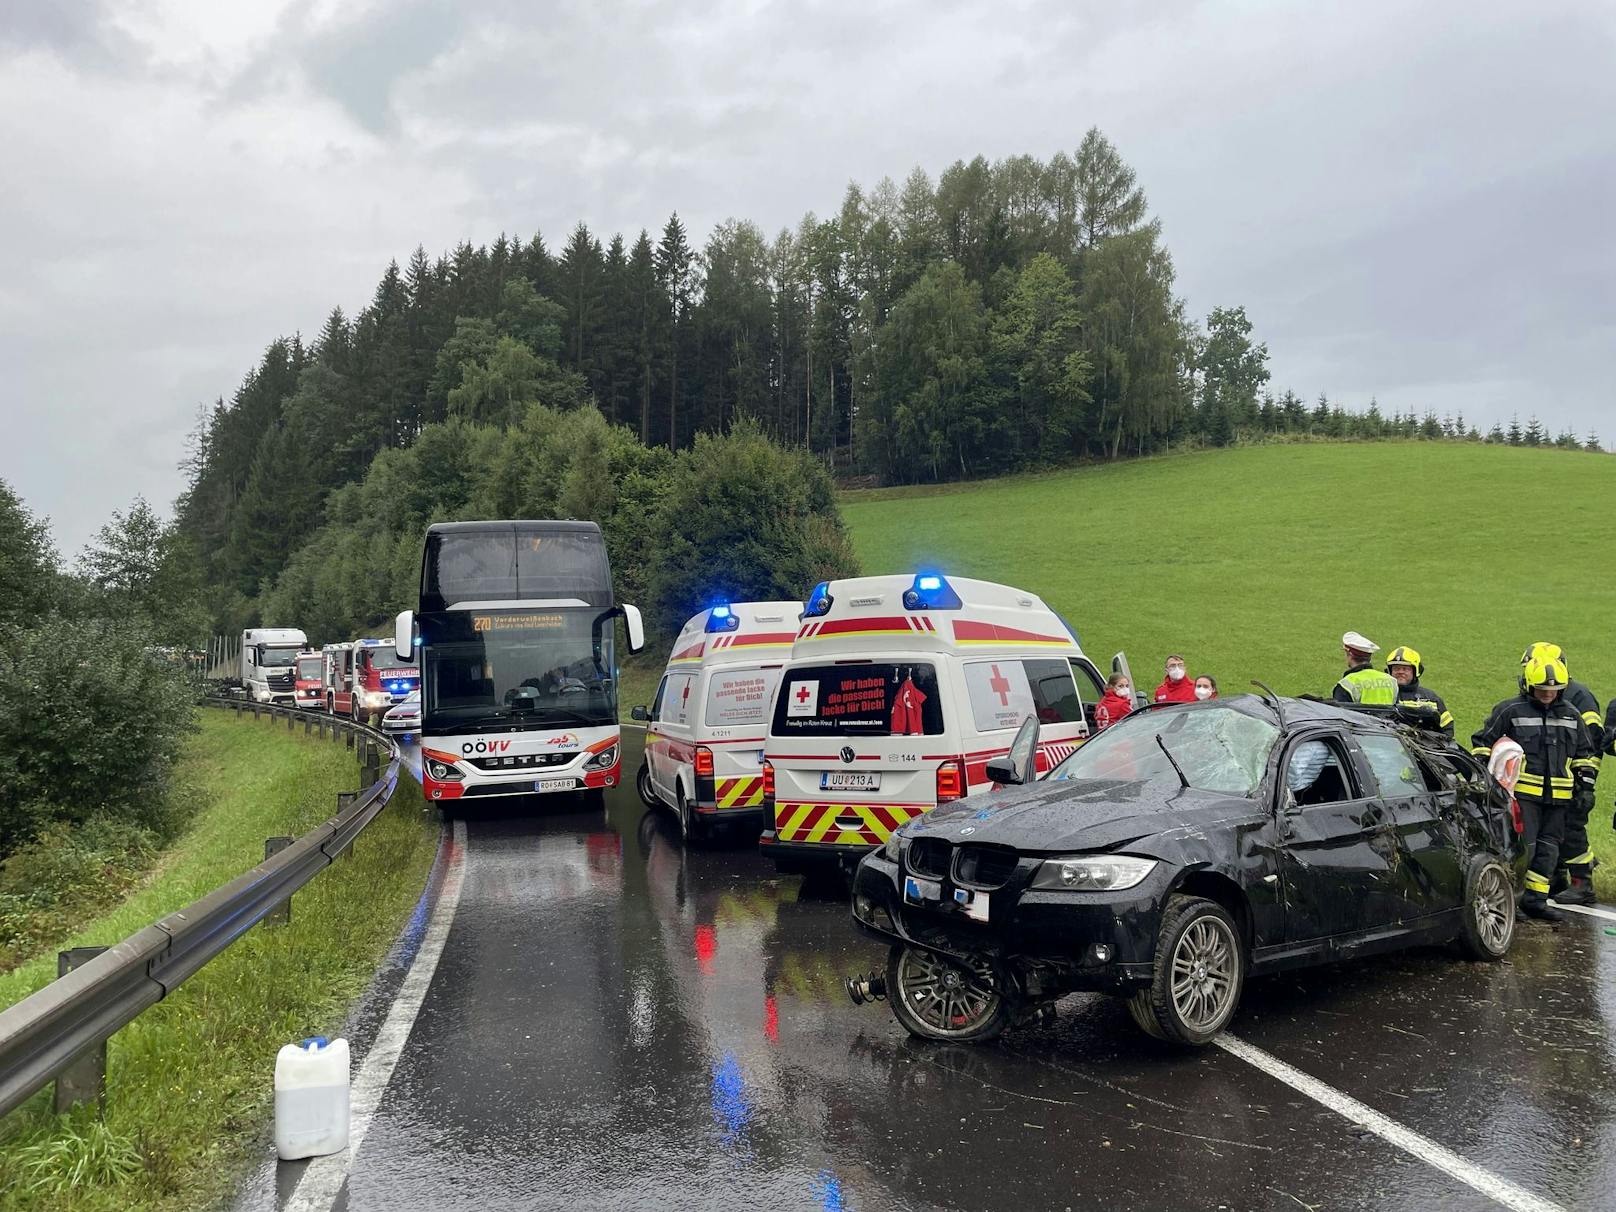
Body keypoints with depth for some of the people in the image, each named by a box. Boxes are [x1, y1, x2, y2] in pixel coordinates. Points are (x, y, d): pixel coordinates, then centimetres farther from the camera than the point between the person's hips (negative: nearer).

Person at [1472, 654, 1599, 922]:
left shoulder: (1571, 715, 14)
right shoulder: (1511, 710, -2)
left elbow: (1584, 751, 26)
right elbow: (1483, 740, 5)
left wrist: (1586, 773, 12)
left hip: (1558, 794, 5)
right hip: (1523, 791, -5)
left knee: (1548, 848, 8)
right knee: (1523, 846, -11)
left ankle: (1536, 899, 15)